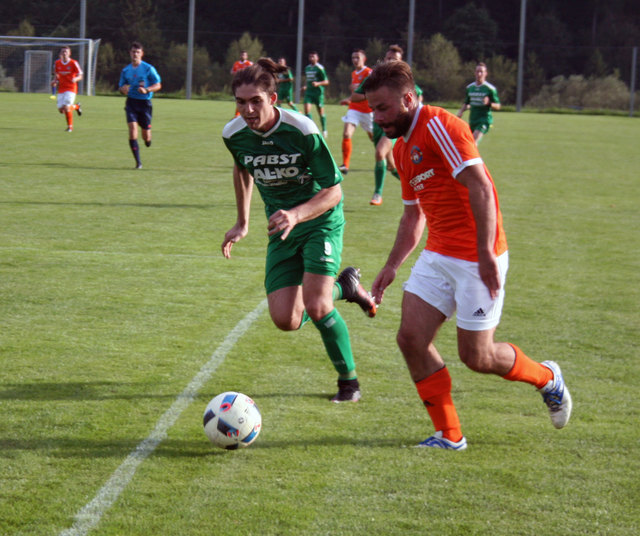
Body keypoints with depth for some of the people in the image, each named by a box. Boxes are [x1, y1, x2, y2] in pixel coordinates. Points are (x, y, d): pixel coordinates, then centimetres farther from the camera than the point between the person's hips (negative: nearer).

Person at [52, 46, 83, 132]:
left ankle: (70, 126, 2)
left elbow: (80, 76, -6)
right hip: (61, 89, 5)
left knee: (66, 107, -18)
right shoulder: (57, 63, 4)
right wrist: (55, 81, -2)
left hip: (71, 89, -5)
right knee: (61, 110, -1)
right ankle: (76, 106, 29)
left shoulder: (73, 63, -9)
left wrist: (75, 79, -28)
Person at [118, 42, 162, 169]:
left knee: (146, 136, 0)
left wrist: (147, 90, -19)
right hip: (131, 102, 2)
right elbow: (121, 87, 17)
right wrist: (123, 89, -8)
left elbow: (158, 85, -1)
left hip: (145, 102, -2)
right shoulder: (126, 70, 8)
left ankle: (148, 140, 42)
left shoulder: (148, 68, -3)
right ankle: (138, 162, -13)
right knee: (132, 128, -17)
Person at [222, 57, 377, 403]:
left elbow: (333, 192, -19)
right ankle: (343, 287, 22)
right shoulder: (234, 135, -9)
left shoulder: (303, 130, -23)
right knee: (286, 321, -8)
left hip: (321, 221, -5)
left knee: (316, 309, -20)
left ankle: (349, 380, 5)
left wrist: (296, 215, -35)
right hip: (282, 227, 5)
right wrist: (242, 222, 17)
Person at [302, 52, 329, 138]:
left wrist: (318, 83, -24)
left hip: (318, 92, -5)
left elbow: (326, 82, -8)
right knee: (307, 109, -14)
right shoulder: (307, 68, 11)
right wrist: (305, 86, 12)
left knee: (321, 112, 5)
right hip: (309, 92, 5)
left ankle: (324, 130, 23)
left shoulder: (320, 68, -8)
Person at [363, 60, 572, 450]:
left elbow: (481, 188, -22)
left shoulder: (439, 126, -15)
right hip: (438, 256, 9)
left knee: (477, 356, -2)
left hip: (477, 259, -9)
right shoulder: (403, 147, 14)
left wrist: (485, 253, -26)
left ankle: (547, 378, 27)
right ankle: (449, 435, 7)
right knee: (411, 337, -4)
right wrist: (393, 266, 17)